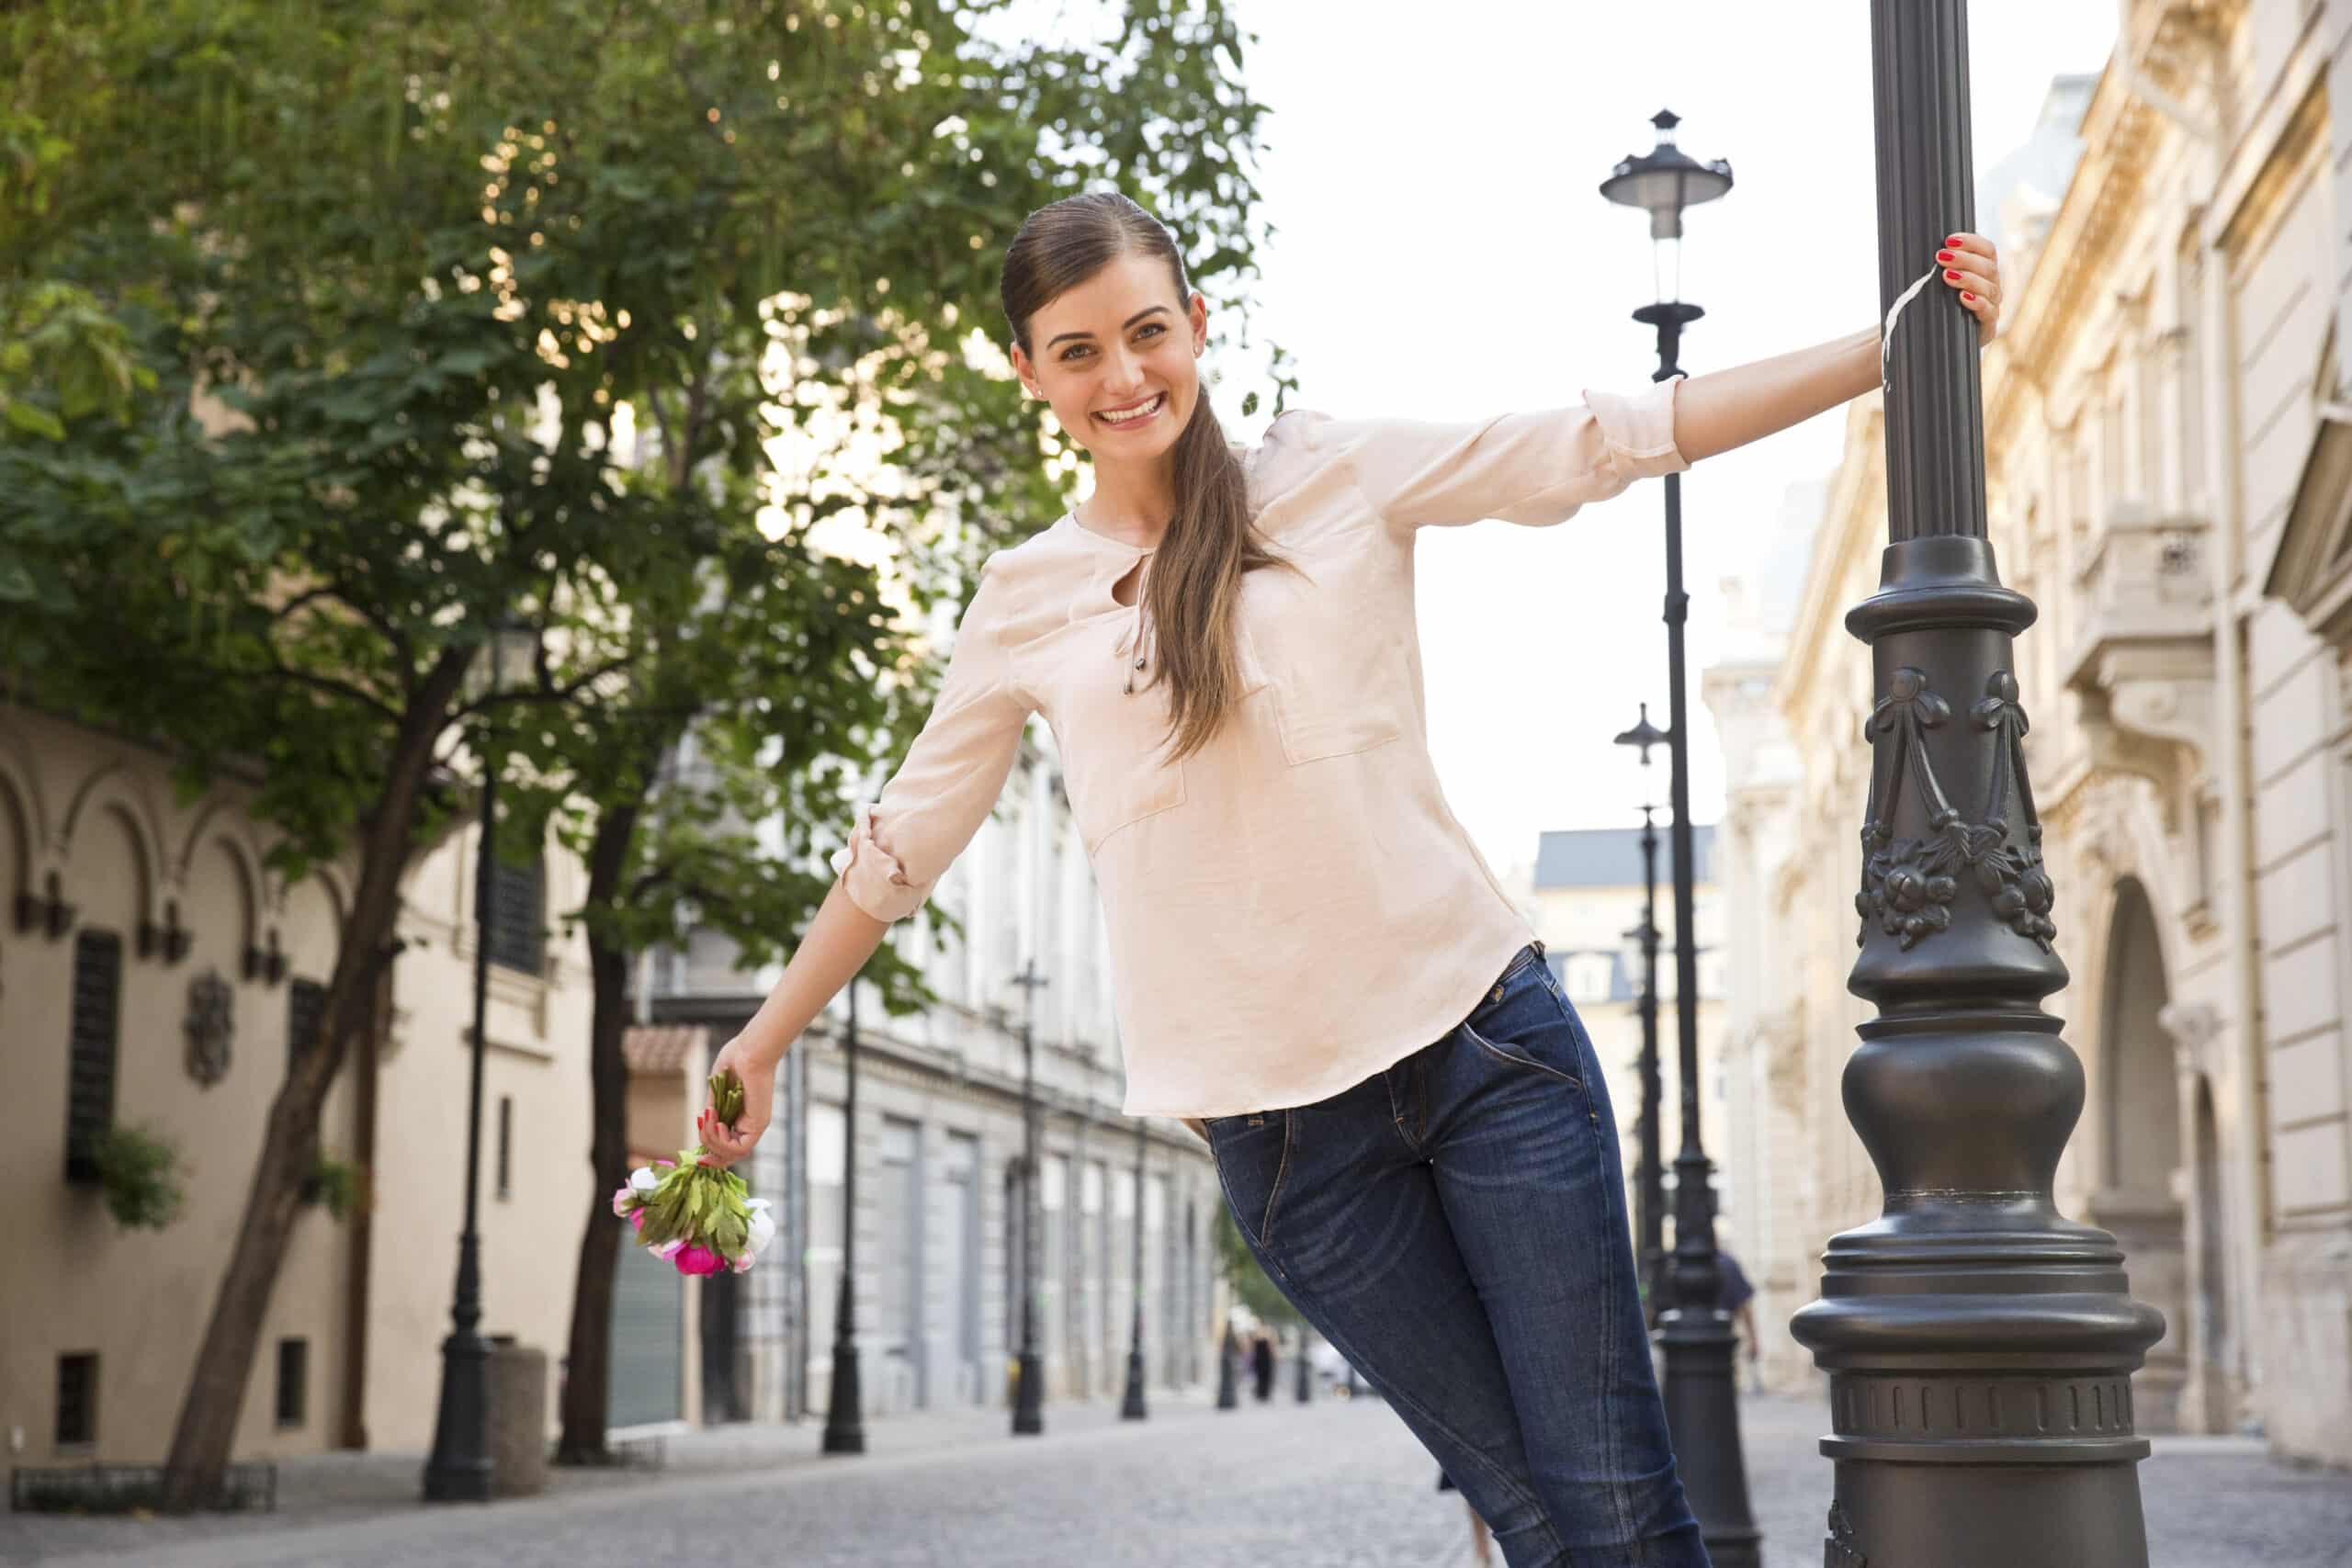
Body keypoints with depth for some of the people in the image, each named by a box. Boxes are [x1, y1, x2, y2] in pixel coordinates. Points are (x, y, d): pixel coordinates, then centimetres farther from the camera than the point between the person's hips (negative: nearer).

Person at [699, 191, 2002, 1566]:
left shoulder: (1337, 475, 5)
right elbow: (901, 844, 19)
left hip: (1481, 1036, -1)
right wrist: (760, 1047, 23)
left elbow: (1618, 437, 2)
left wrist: (1897, 347, -3)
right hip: (1278, 1114, 1)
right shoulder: (1028, 603, 9)